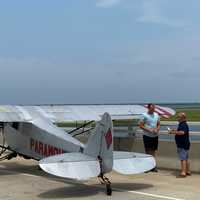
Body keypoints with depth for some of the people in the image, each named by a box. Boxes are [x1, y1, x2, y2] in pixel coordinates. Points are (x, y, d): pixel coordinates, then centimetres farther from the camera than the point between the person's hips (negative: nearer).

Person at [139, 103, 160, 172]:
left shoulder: (156, 115, 9)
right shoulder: (144, 115, -7)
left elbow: (158, 124, 15)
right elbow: (140, 125, -9)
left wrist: (157, 130, -6)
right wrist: (149, 130, -17)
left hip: (155, 136, 5)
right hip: (147, 136, -5)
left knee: (154, 151, 7)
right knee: (148, 151, -2)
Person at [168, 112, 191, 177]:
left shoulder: (183, 125, -19)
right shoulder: (181, 124, 16)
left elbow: (182, 132, -35)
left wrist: (173, 132, -27)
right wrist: (175, 130, 14)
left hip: (183, 145, -11)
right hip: (183, 144, 11)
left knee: (183, 159, -10)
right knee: (186, 159, 16)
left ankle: (183, 173, -11)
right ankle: (188, 171, 23)